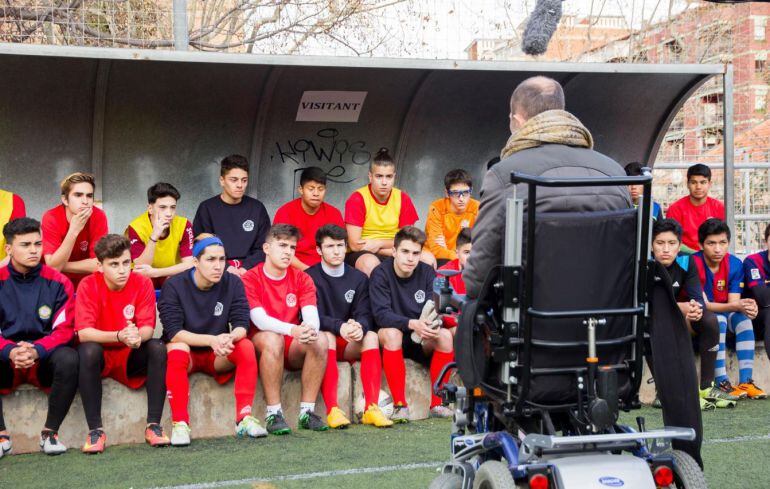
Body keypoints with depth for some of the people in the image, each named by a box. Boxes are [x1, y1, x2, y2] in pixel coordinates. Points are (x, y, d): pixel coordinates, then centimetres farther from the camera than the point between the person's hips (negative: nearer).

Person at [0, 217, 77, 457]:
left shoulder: (58, 283, -1)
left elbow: (64, 330, -4)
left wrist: (37, 351, -24)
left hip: (44, 360, 0)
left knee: (68, 358, -32)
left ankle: (50, 433, -18)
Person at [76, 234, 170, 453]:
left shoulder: (142, 283, -10)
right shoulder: (88, 285, -14)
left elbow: (148, 328, -14)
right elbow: (83, 333, -22)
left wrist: (138, 336, -39)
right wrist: (119, 336, -38)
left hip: (132, 356, 2)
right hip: (101, 355, -2)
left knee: (158, 348, -26)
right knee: (88, 351, -33)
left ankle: (153, 425, -23)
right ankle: (95, 430, -28)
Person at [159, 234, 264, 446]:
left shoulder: (233, 283, -4)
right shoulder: (174, 286, -12)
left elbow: (241, 325, -11)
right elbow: (174, 332, -21)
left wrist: (230, 338, -36)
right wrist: (212, 340, -35)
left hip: (218, 356, 3)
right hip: (187, 353, -3)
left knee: (246, 346, -25)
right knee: (177, 349, -35)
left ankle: (243, 418, -25)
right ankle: (180, 424, -33)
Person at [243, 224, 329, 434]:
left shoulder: (302, 279, 6)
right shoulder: (251, 279, -7)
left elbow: (312, 316, -8)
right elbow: (259, 319, -19)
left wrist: (311, 329, -34)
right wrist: (293, 330, -36)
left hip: (294, 347, 4)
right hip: (261, 345, -4)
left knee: (320, 340, -25)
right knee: (272, 338, -36)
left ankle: (307, 411, -21)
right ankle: (273, 414, -30)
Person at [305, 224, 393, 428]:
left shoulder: (359, 279, 11)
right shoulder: (310, 278, -1)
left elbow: (365, 315, -1)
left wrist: (359, 326, -26)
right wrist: (340, 327, -32)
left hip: (350, 346, 3)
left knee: (371, 336, -26)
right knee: (327, 336, -34)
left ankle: (371, 408, -36)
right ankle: (332, 410, -45)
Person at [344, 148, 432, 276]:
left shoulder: (403, 199, 4)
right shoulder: (357, 199, -8)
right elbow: (355, 244, -13)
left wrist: (379, 243, -13)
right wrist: (394, 250, -14)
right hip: (362, 255, -4)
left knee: (428, 258, -21)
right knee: (370, 263, -39)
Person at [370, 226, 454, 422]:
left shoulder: (427, 272, 0)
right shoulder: (380, 274, -11)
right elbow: (381, 314, -24)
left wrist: (431, 324, -33)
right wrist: (412, 324, -40)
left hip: (420, 340, 3)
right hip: (392, 342, -3)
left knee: (445, 335, -25)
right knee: (391, 332, -35)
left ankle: (437, 403, -18)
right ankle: (400, 405, -33)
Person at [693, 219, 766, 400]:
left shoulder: (735, 264, -8)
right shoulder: (694, 264, -22)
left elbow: (733, 302, -11)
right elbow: (703, 304, -23)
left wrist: (746, 306, -35)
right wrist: (735, 306, -36)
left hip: (725, 312, 4)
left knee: (744, 319, -26)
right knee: (718, 320, -34)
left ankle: (745, 382, -31)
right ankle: (722, 383, -38)